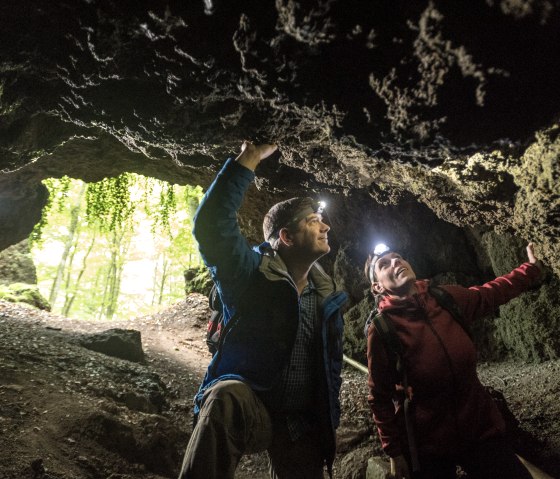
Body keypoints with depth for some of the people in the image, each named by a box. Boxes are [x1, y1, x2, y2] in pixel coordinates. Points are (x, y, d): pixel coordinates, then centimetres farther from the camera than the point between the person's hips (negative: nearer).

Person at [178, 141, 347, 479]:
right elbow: (211, 225, -27)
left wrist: (329, 423, 16)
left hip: (304, 428, 6)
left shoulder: (328, 297, 6)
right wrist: (249, 159, -25)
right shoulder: (252, 273, -9)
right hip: (247, 407, -5)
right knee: (226, 396, -37)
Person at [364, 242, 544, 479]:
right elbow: (379, 398, -11)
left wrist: (532, 268, 20)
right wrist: (394, 451, -6)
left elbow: (492, 293, 14)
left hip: (481, 428, 4)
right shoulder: (380, 329, -18)